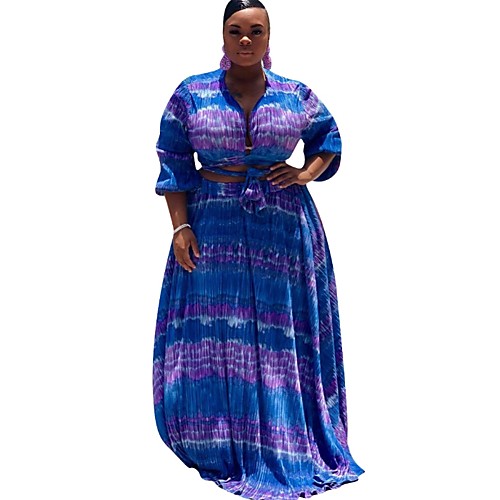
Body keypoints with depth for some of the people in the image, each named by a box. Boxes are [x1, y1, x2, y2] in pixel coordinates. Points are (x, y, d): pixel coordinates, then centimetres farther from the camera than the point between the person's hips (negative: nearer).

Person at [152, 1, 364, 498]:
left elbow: (328, 138, 20)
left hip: (283, 228, 1)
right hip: (213, 227, 0)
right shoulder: (191, 94, 1)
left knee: (282, 338, 5)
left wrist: (307, 174, 0)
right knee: (212, 333, 0)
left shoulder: (297, 96, 4)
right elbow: (173, 162, 1)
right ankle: (222, 441, 14)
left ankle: (283, 443, 17)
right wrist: (180, 226, -7)